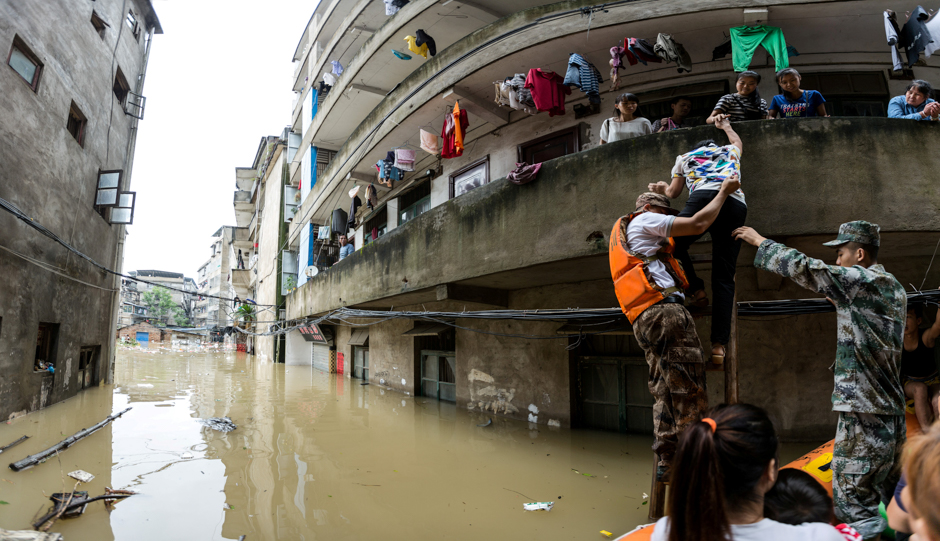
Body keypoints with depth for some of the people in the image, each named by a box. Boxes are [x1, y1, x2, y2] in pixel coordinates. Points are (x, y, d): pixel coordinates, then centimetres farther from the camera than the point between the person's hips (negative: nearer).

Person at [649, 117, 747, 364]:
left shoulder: (685, 157, 30)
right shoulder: (730, 151, 38)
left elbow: (674, 193, 35)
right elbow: (738, 142, 63)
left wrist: (663, 189, 56)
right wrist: (725, 126, 80)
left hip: (704, 198, -3)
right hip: (738, 205, 3)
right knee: (724, 278, -2)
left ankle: (696, 289, -6)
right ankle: (719, 344, -9)